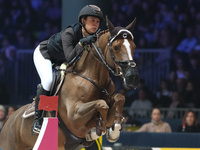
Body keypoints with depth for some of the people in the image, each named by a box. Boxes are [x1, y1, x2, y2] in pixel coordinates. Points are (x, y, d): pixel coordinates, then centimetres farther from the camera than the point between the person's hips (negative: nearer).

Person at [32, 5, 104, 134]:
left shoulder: (94, 37, -19)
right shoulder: (69, 33, -37)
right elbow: (70, 58, -46)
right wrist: (81, 43, -55)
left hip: (60, 60, 8)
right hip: (43, 54, -8)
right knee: (48, 80, -29)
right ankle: (37, 120, -22)